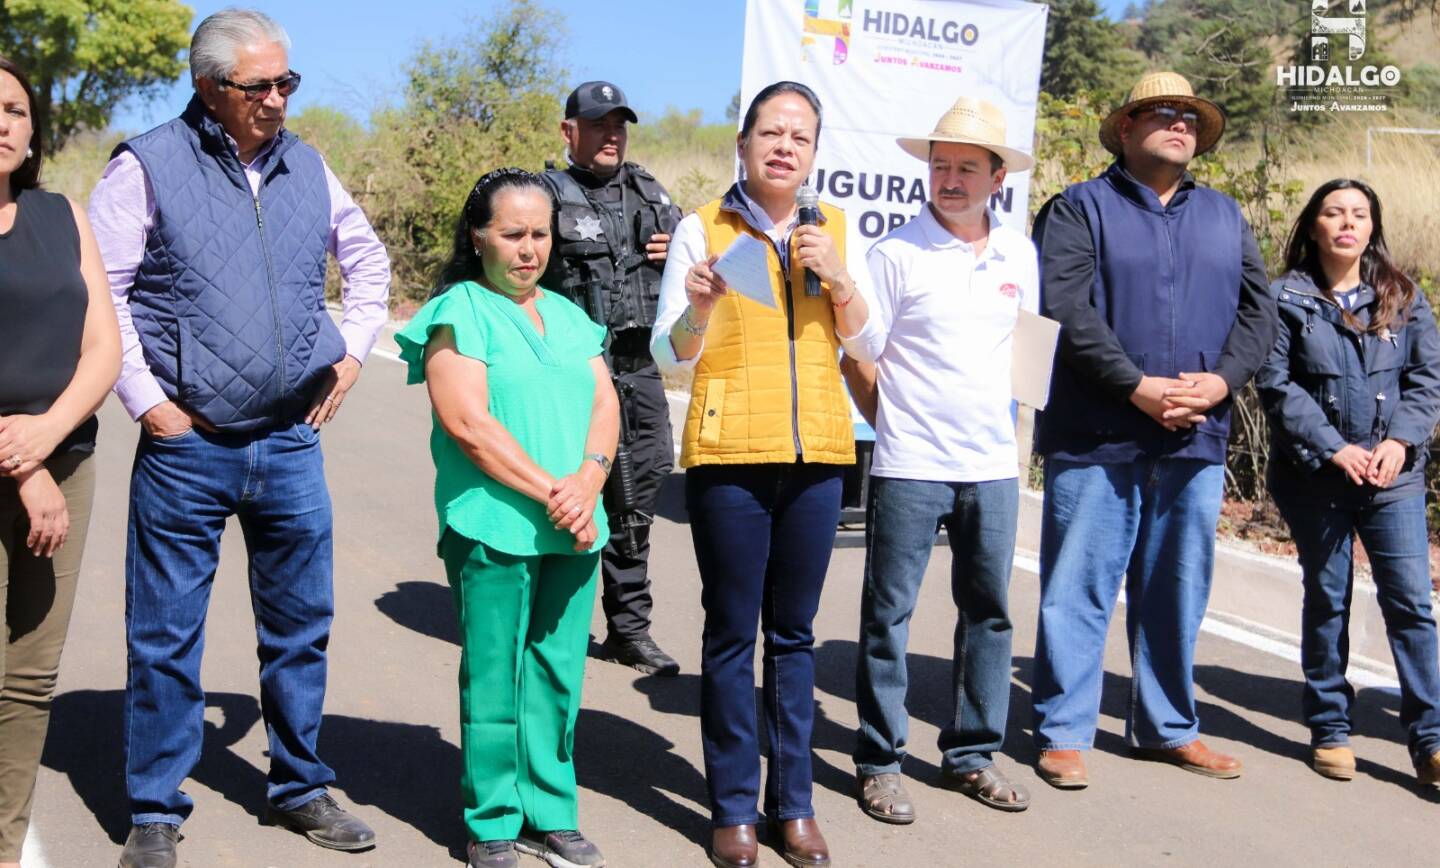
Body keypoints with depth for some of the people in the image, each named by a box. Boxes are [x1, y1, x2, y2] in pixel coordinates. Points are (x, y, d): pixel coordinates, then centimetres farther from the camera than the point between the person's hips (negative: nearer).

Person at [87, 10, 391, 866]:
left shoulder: (307, 167, 9)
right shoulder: (149, 166, -5)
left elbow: (369, 259, 23)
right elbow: (97, 291, -7)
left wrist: (352, 348, 12)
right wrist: (146, 400, -10)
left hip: (292, 442, 4)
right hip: (186, 445, -4)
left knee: (301, 625, 13)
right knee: (167, 635, 5)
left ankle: (300, 787, 29)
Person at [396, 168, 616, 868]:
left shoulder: (569, 316, 17)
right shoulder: (459, 312, -2)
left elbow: (604, 403, 9)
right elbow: (467, 423, -12)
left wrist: (587, 480, -10)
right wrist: (550, 493, -14)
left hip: (574, 529, 5)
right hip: (494, 527, -5)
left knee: (559, 674, 9)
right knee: (494, 678, 2)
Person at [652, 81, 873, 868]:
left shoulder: (833, 228, 11)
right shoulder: (703, 228, 1)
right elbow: (670, 355, -3)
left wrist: (838, 279, -7)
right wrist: (699, 307, -23)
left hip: (817, 451, 3)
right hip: (730, 453, -3)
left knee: (795, 633, 9)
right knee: (731, 633, 1)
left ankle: (793, 801, 19)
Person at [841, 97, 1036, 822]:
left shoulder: (1019, 254, 7)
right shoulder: (896, 253, -7)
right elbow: (860, 360, -4)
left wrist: (1006, 422, 11)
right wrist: (899, 426, 0)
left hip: (993, 465, 5)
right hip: (909, 468, -5)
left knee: (988, 611, 12)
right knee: (887, 615, 3)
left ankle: (971, 754, 26)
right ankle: (879, 762, 15)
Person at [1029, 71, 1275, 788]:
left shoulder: (1225, 216, 18)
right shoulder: (1080, 208, 2)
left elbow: (1257, 310, 11)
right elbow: (1065, 310, -11)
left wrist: (1219, 381, -7)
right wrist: (1139, 388, -17)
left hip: (1196, 438, 5)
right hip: (1096, 439, -5)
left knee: (1178, 591, 11)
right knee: (1080, 588, -1)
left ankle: (1168, 726, 25)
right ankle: (1063, 732, 9)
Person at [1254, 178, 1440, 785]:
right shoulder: (1287, 298, -1)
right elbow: (1276, 385, -6)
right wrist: (1334, 448, -14)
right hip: (1315, 478, -1)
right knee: (1326, 602, 9)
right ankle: (1329, 729, 21)